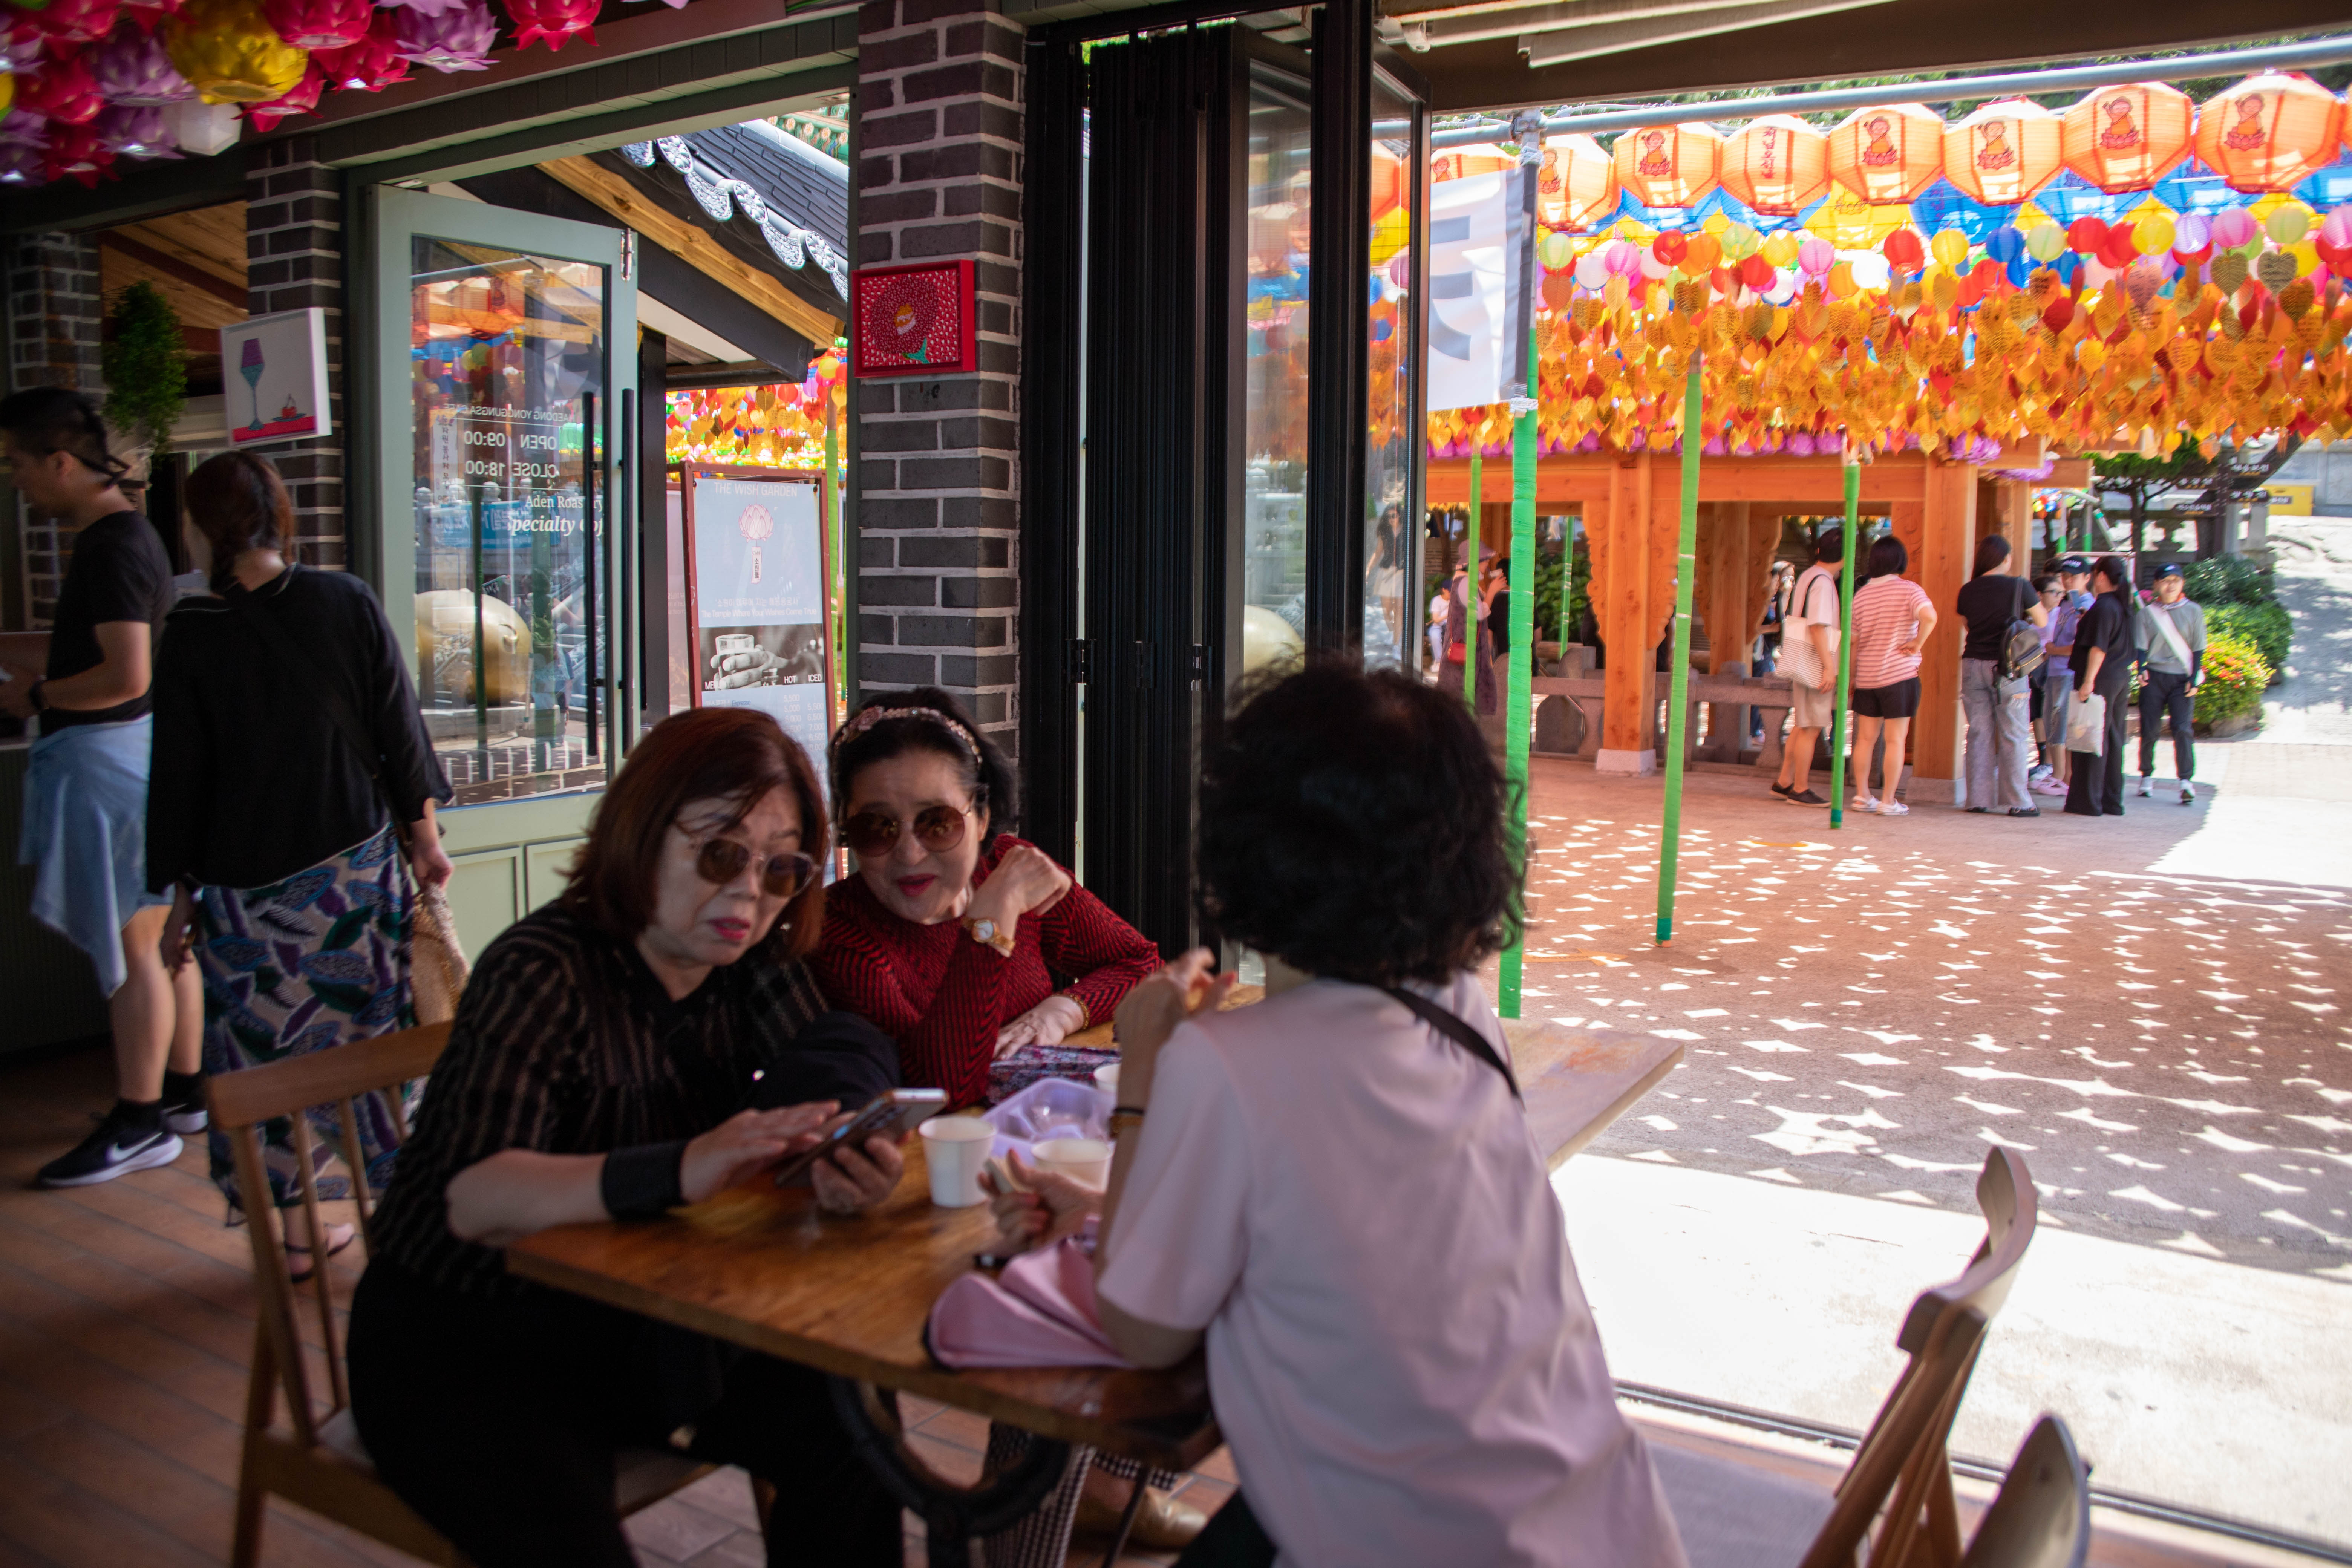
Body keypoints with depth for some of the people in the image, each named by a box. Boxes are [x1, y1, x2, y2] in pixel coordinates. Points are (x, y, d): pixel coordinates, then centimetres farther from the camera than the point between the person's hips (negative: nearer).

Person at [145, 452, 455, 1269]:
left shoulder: (191, 632, -9)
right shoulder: (348, 602, -4)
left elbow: (179, 772, -3)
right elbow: (398, 728, 1)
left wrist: (181, 894, 5)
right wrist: (422, 834, 11)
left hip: (247, 883, -2)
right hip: (359, 864, 2)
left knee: (266, 1047, 11)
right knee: (370, 1033, 11)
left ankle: (290, 1221, 18)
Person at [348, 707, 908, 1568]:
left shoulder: (749, 962, -4)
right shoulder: (544, 970, -23)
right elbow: (472, 1197, -35)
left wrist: (849, 1156, -36)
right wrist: (677, 1171, -52)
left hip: (637, 1322, 6)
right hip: (464, 1345, -5)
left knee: (850, 1434, -11)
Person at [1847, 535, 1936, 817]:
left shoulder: (1861, 594, 6)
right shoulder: (1909, 590, -6)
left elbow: (1853, 641, 8)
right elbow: (1929, 616, -26)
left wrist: (1851, 676, 16)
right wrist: (1918, 643, -11)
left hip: (1867, 675, 4)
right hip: (1900, 675, -4)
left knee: (1866, 738, 11)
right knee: (1896, 739, 0)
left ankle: (1862, 795, 14)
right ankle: (1888, 802, 1)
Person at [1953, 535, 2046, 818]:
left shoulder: (1968, 591, 3)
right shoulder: (2019, 586, -7)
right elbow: (2042, 622, 5)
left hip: (1973, 664, 4)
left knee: (1979, 733, 8)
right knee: (2014, 735, 2)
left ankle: (1979, 798, 8)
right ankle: (2017, 801, 3)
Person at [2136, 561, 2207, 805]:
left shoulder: (2193, 611, 6)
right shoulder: (2147, 613, 8)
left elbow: (2198, 648, 6)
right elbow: (2142, 646, 4)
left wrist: (2194, 679, -4)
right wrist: (2142, 670, -14)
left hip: (2182, 679, -1)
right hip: (2154, 677, 1)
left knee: (2183, 728, -12)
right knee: (2148, 729, 0)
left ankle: (2186, 781, -13)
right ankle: (2146, 776, 15)